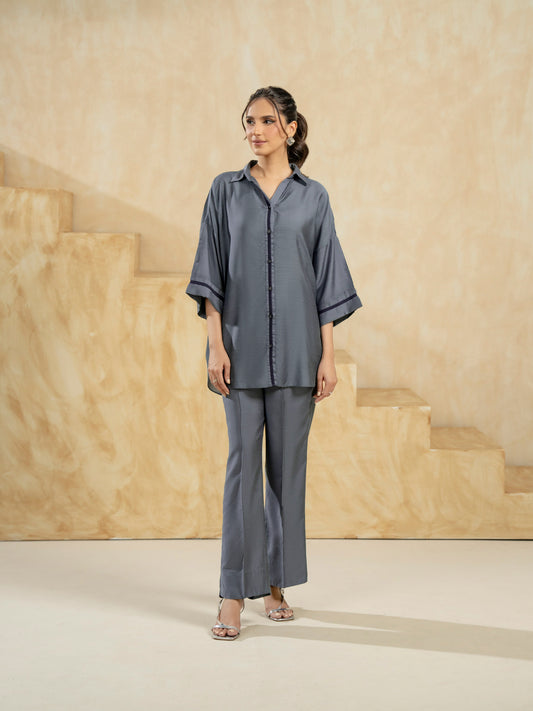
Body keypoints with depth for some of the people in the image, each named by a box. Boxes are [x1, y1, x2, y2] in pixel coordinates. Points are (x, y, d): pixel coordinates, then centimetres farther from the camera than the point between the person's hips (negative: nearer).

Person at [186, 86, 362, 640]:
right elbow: (211, 272, 3)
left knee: (288, 464, 6)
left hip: (296, 347, 1)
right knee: (243, 461, -3)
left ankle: (277, 583, 19)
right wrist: (215, 344, -7)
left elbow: (326, 280, 4)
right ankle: (235, 594, 2)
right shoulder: (226, 190, 6)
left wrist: (328, 356, -1)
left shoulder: (313, 197, 6)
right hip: (243, 344, 0)